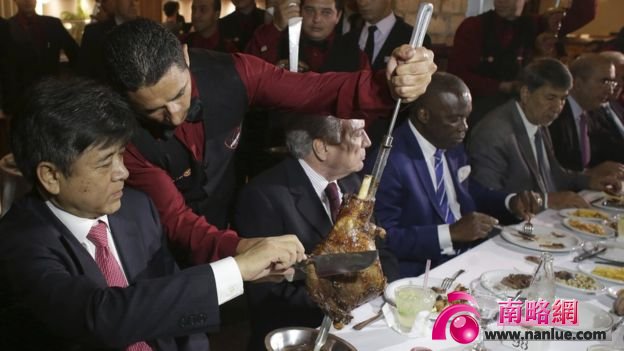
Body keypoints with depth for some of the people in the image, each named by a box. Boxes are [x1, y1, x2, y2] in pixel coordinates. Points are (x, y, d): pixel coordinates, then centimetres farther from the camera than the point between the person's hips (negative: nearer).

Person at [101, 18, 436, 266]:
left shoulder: (230, 73, -21)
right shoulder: (126, 135, -27)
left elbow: (314, 90, -20)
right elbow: (176, 220, -28)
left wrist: (387, 85, -40)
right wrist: (240, 249, -48)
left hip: (234, 219, 2)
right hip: (173, 256, -2)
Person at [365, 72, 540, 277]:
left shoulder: (453, 144, 6)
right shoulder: (390, 160, -19)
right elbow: (384, 238, -22)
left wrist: (510, 202, 3)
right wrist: (451, 232, -25)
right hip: (421, 273, -7)